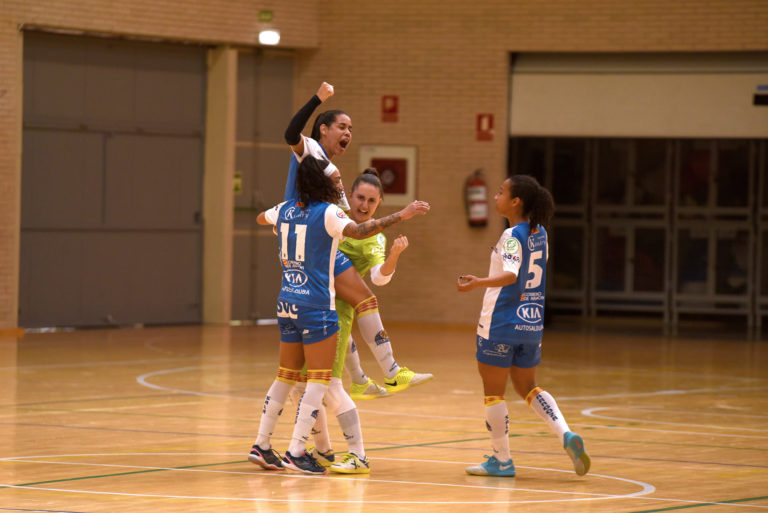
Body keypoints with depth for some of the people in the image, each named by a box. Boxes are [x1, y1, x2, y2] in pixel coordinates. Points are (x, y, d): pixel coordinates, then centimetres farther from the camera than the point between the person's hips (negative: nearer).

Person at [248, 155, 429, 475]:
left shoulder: (285, 211, 9)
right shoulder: (327, 214, -13)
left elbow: (261, 218, 31)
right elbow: (358, 231, -31)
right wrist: (400, 216, -31)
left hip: (287, 304, 8)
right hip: (316, 306, -7)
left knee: (286, 376, 16)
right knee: (319, 379, -2)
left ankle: (261, 445, 18)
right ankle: (296, 453, -7)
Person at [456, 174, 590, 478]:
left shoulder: (512, 237, -16)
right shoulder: (539, 233, 7)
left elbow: (510, 275, -31)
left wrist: (477, 283, -44)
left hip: (502, 324, -8)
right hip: (532, 322, 8)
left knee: (493, 392, 5)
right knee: (528, 387, 18)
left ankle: (501, 460, 10)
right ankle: (567, 436, -1)